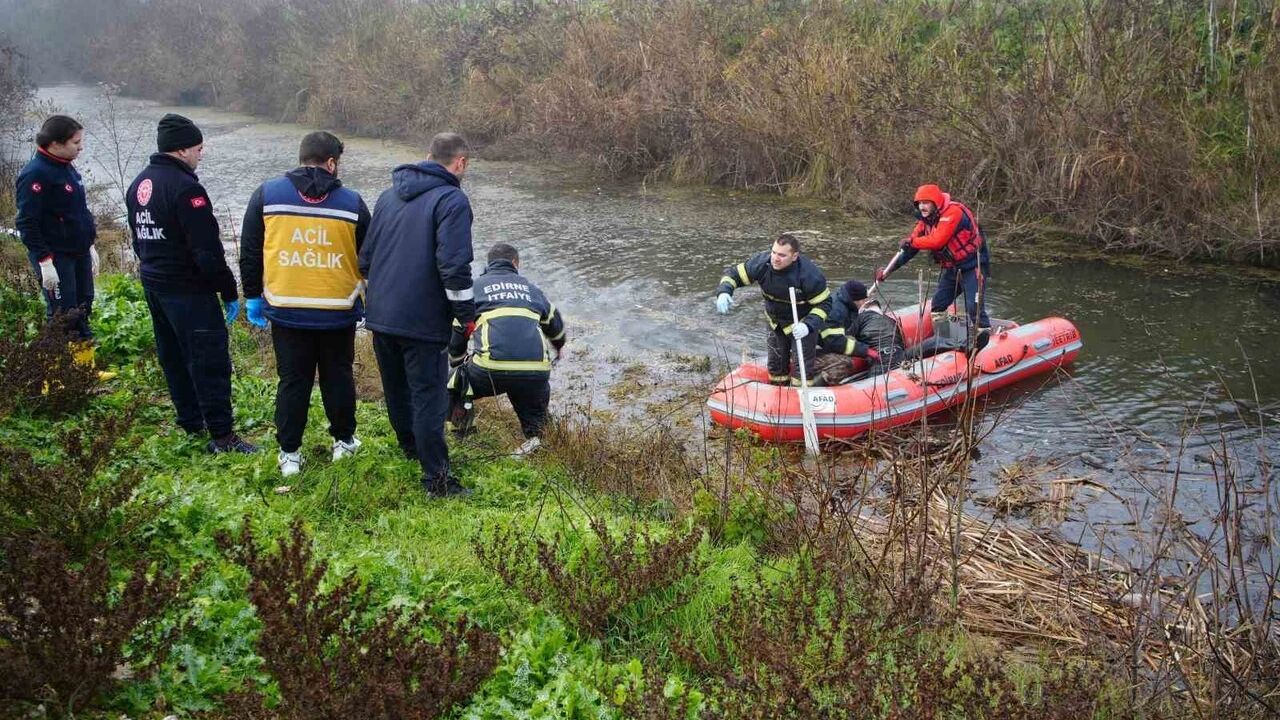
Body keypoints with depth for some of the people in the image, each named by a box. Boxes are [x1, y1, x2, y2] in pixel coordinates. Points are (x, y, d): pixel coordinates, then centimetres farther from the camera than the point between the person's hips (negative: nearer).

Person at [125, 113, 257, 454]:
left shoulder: (139, 184, 10)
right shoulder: (186, 188, -20)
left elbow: (138, 238, 18)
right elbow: (208, 250, -21)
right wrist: (229, 292, -15)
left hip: (153, 284, 10)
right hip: (189, 290, -10)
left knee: (173, 356, 17)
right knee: (210, 361, -5)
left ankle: (189, 422, 27)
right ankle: (222, 435, -3)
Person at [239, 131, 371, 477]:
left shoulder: (267, 194, -1)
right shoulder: (351, 202, -1)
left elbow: (250, 252, 3)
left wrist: (253, 296, 14)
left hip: (286, 311, 0)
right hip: (338, 312, 0)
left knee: (292, 381, 10)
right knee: (338, 377, 16)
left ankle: (290, 453, 16)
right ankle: (344, 441, 28)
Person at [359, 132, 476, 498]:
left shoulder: (388, 196, 13)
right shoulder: (451, 200, -11)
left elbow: (365, 257, 17)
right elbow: (454, 266, -19)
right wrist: (467, 316, -10)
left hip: (380, 315, 7)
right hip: (423, 320, -7)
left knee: (397, 389, 21)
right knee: (429, 396, -2)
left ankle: (410, 446, 40)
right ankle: (436, 477, 2)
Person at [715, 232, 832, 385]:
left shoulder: (810, 275, -32)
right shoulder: (761, 262, -24)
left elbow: (824, 304, -21)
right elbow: (733, 273, -15)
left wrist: (808, 326, -37)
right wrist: (724, 291, -36)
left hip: (802, 325, -4)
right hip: (775, 322, 4)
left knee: (802, 367, 0)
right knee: (775, 364, 19)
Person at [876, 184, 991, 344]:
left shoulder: (953, 212, -23)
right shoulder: (926, 220, 4)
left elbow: (937, 241, -31)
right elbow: (909, 249, 4)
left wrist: (911, 242, -16)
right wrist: (889, 270, -3)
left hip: (973, 266, -9)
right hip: (951, 268, 9)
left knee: (974, 307, -19)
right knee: (937, 306, 12)